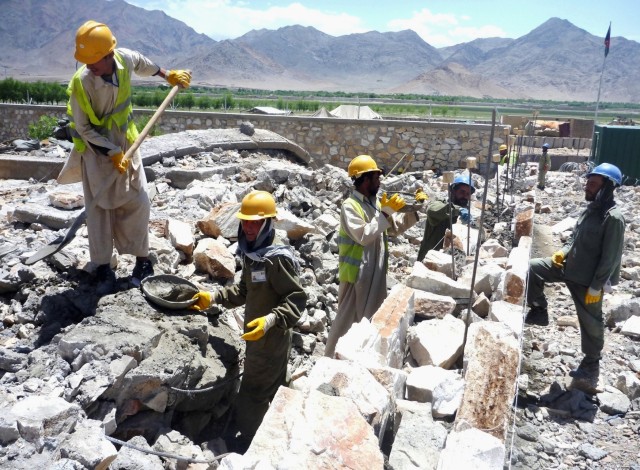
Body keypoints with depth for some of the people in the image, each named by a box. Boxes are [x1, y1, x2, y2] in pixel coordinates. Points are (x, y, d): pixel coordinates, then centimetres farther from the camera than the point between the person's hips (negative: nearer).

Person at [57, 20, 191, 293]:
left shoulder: (126, 59, -16)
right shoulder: (81, 83, -26)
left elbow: (143, 64, 12)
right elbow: (83, 129, -17)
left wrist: (168, 75, 21)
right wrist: (112, 153, -23)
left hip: (125, 143, 4)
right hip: (96, 148, -3)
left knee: (137, 202, 2)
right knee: (98, 207, -3)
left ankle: (142, 261, 14)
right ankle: (103, 269, 7)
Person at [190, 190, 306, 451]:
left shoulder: (277, 258, -25)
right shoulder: (252, 252, 4)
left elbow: (297, 298, -25)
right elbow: (245, 290, 17)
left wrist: (270, 319, -38)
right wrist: (214, 297, 8)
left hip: (270, 338, -9)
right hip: (259, 337, 9)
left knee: (252, 396, 4)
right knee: (273, 391, 23)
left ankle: (245, 446, 22)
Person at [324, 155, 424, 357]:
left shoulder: (376, 203, 8)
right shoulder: (349, 206, -16)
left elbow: (396, 227, 13)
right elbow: (363, 236, -26)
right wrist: (386, 213, -25)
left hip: (376, 273, 8)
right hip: (357, 274, -8)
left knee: (372, 317, 18)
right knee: (347, 319, 0)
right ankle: (330, 358, 13)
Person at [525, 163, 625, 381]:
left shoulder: (613, 217, -23)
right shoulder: (591, 208, 4)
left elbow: (610, 258, -22)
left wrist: (596, 287, -20)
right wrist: (563, 251, -1)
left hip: (588, 279, -8)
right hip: (569, 266, 8)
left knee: (590, 322, 8)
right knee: (533, 268, -3)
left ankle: (591, 364, 28)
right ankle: (539, 311, 12)